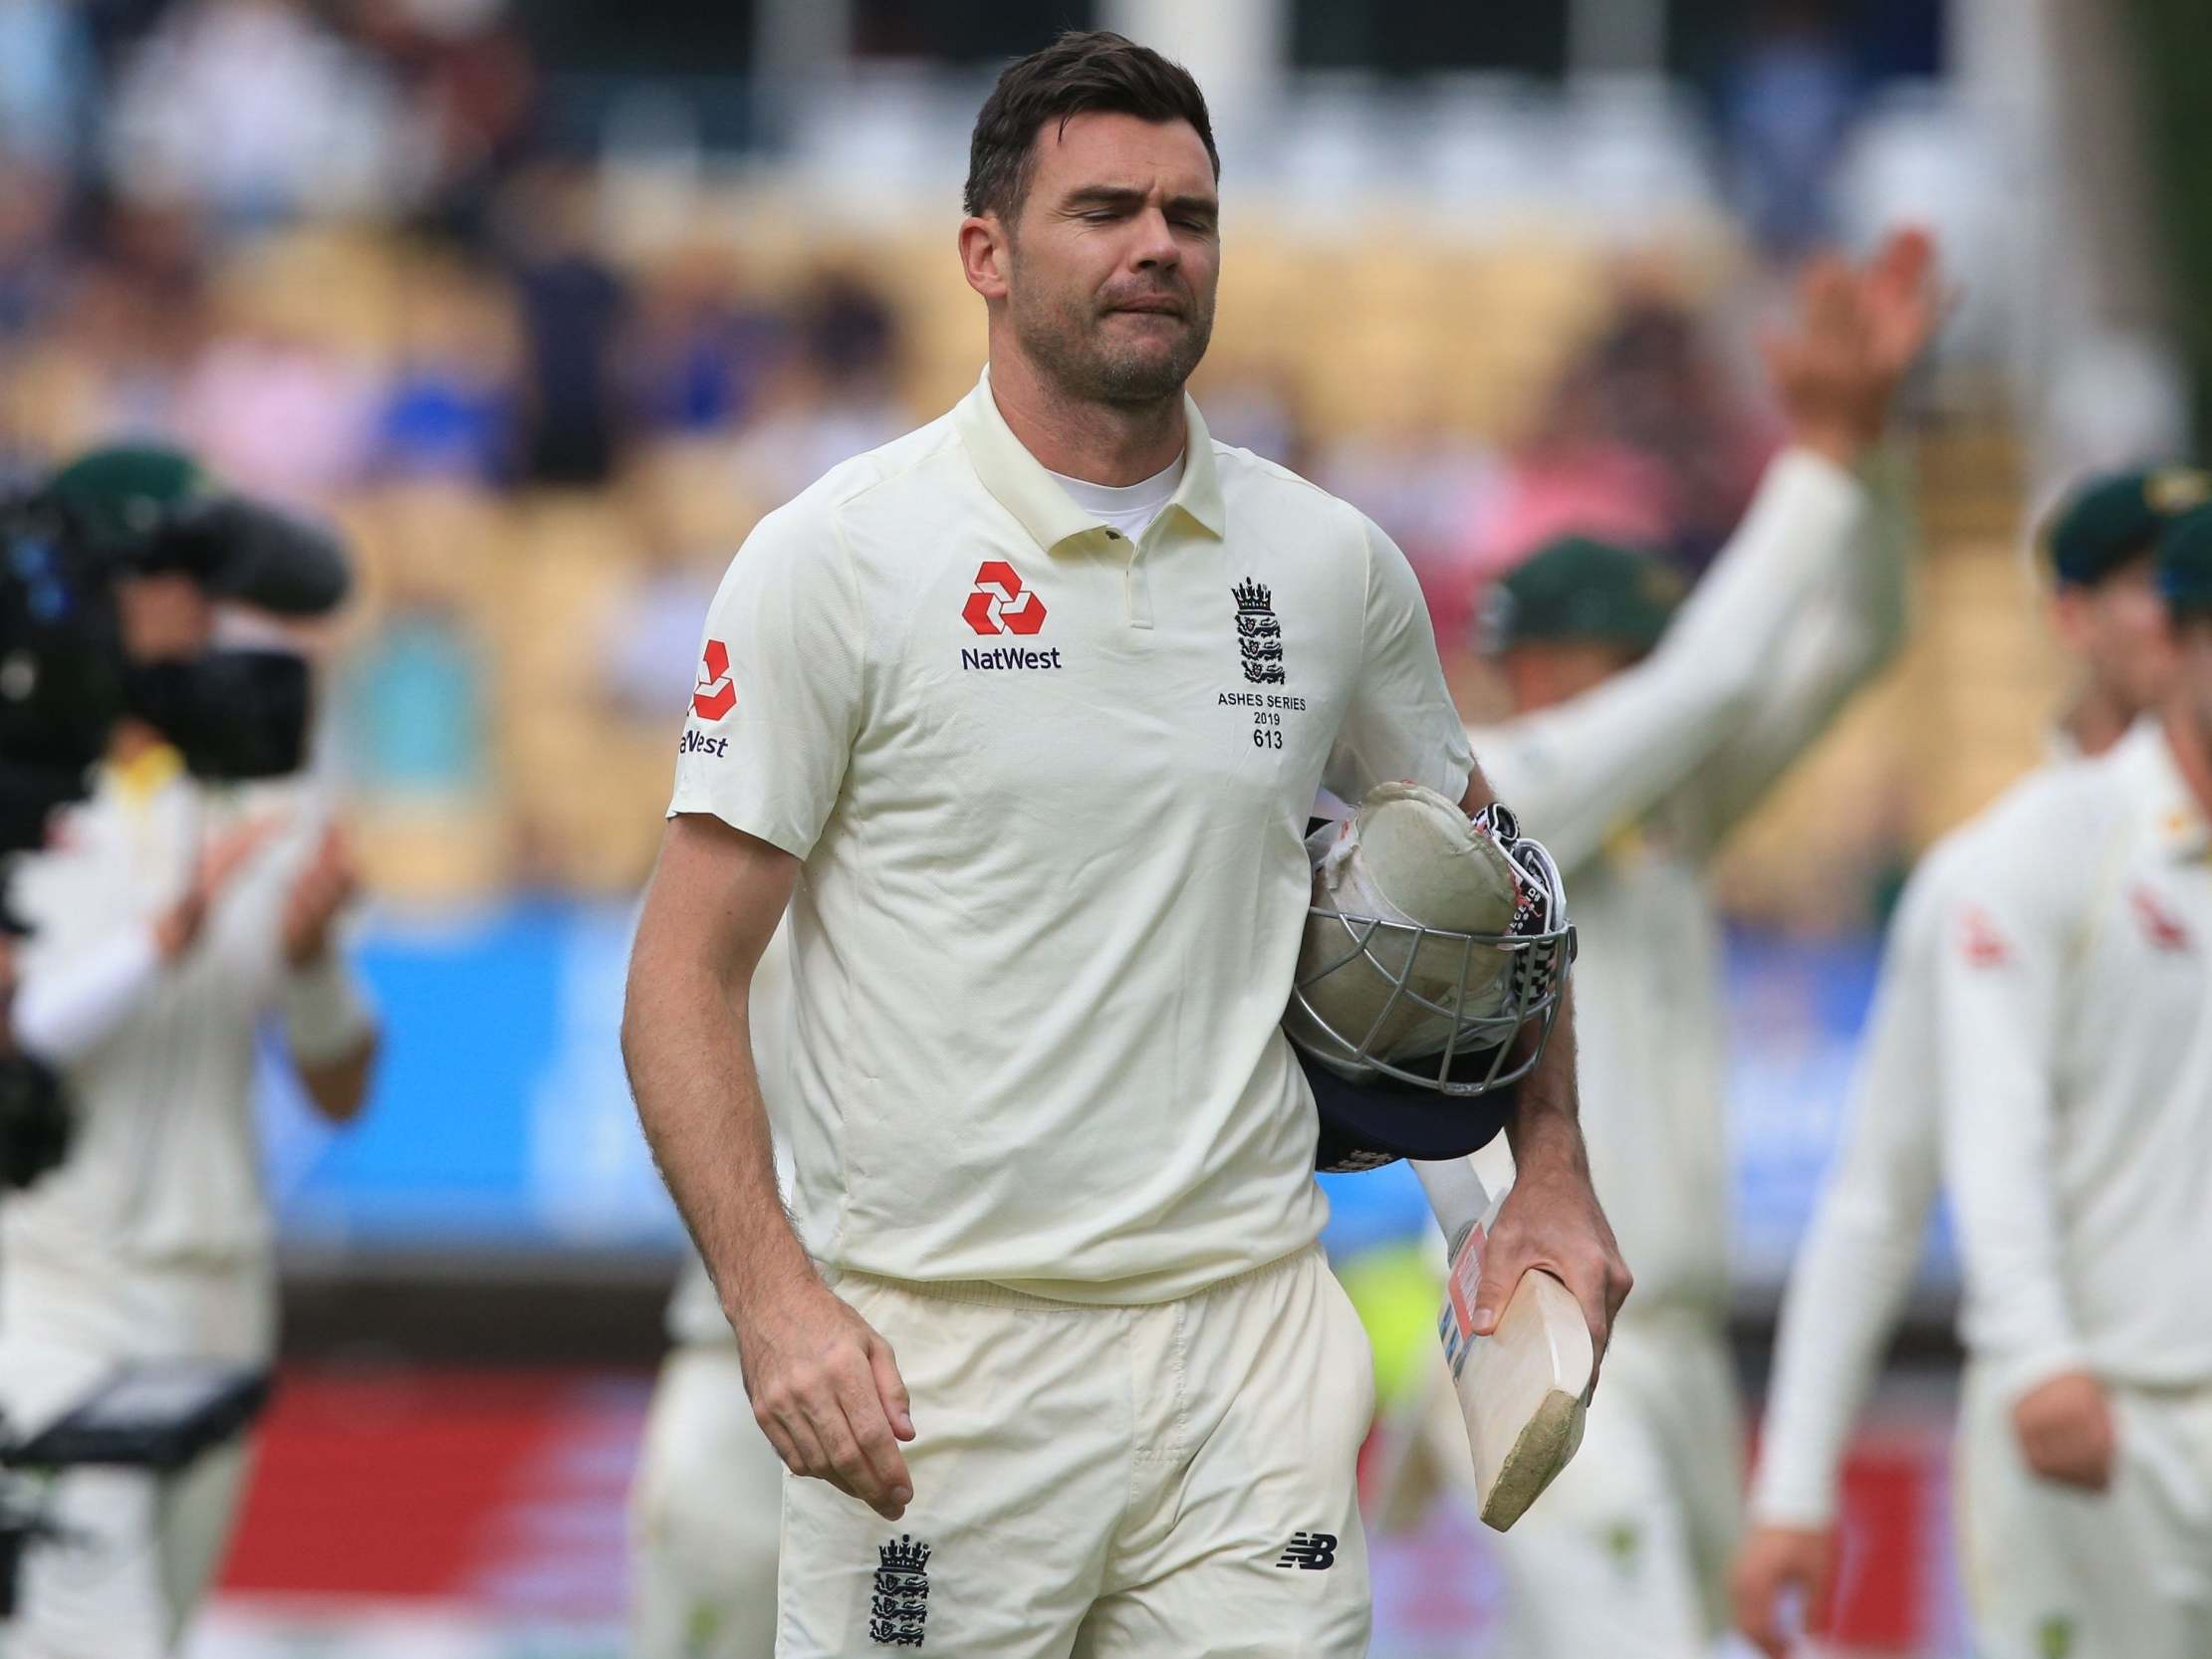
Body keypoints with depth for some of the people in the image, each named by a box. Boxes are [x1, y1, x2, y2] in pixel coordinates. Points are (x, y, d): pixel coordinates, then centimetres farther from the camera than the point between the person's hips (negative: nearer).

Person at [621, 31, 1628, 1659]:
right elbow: (688, 974, -5)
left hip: (1249, 1338, 3)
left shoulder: (1331, 563, 9)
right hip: (930, 1361, -3)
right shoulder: (839, 559, -3)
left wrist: (1553, 1166, 14)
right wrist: (774, 1299, -18)